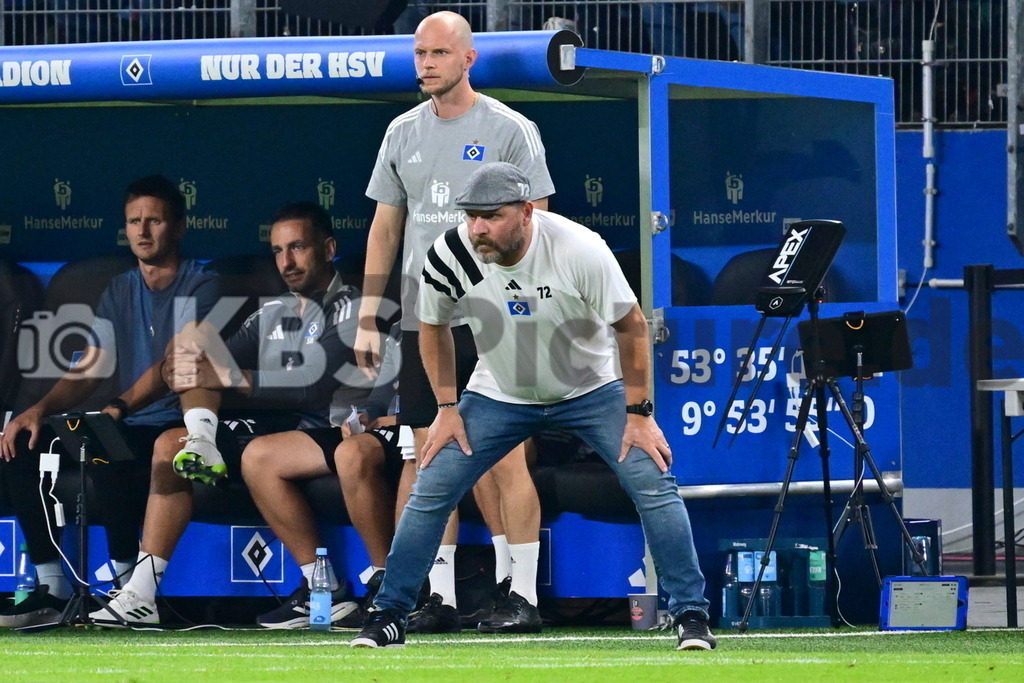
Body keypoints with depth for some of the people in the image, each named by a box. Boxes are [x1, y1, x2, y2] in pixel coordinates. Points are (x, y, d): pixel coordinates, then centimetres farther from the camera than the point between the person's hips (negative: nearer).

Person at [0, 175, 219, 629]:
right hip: (129, 423, 7)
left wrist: (121, 406, -38)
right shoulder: (120, 292, 17)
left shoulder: (200, 288, -6)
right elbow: (89, 370, 11)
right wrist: (40, 409, -9)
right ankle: (52, 592, -13)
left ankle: (127, 587, -26)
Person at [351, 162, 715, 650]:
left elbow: (631, 326, -16)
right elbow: (433, 327, -1)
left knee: (652, 483, -16)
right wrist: (448, 408, -4)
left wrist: (638, 413, -15)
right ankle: (386, 617, 6)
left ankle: (691, 616, -5)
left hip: (592, 390, -2)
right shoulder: (450, 254, -22)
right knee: (431, 491, -6)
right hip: (499, 398, 2)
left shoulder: (579, 250, -30)